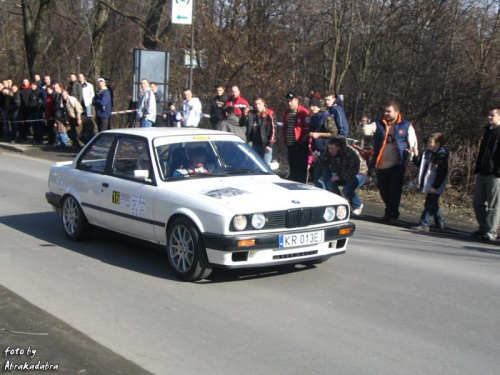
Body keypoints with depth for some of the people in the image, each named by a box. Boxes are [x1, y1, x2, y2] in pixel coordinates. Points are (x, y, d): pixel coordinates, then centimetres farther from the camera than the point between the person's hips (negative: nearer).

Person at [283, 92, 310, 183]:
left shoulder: (303, 112, -10)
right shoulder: (287, 112, 13)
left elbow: (307, 128, -13)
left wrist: (302, 140, -14)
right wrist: (285, 139, 12)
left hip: (301, 145, -7)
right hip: (290, 145, 7)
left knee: (301, 169, -2)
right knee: (292, 168, 14)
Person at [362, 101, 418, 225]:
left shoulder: (406, 126, -1)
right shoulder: (379, 124, 4)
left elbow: (413, 142, 0)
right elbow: (368, 131, -13)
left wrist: (413, 150, -18)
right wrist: (365, 125, -35)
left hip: (397, 165, -3)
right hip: (382, 165, 3)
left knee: (395, 191, -5)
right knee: (383, 190, 14)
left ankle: (393, 215, 1)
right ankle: (389, 212, 33)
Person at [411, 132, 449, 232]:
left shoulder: (442, 156, -17)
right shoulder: (427, 152, 6)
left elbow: (442, 174, -19)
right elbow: (420, 164, 17)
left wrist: (435, 186, -20)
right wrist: (414, 157, 1)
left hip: (435, 187, -8)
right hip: (428, 184, 8)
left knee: (430, 205, -6)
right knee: (433, 204, 19)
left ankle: (424, 225, -4)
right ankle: (440, 223, 33)